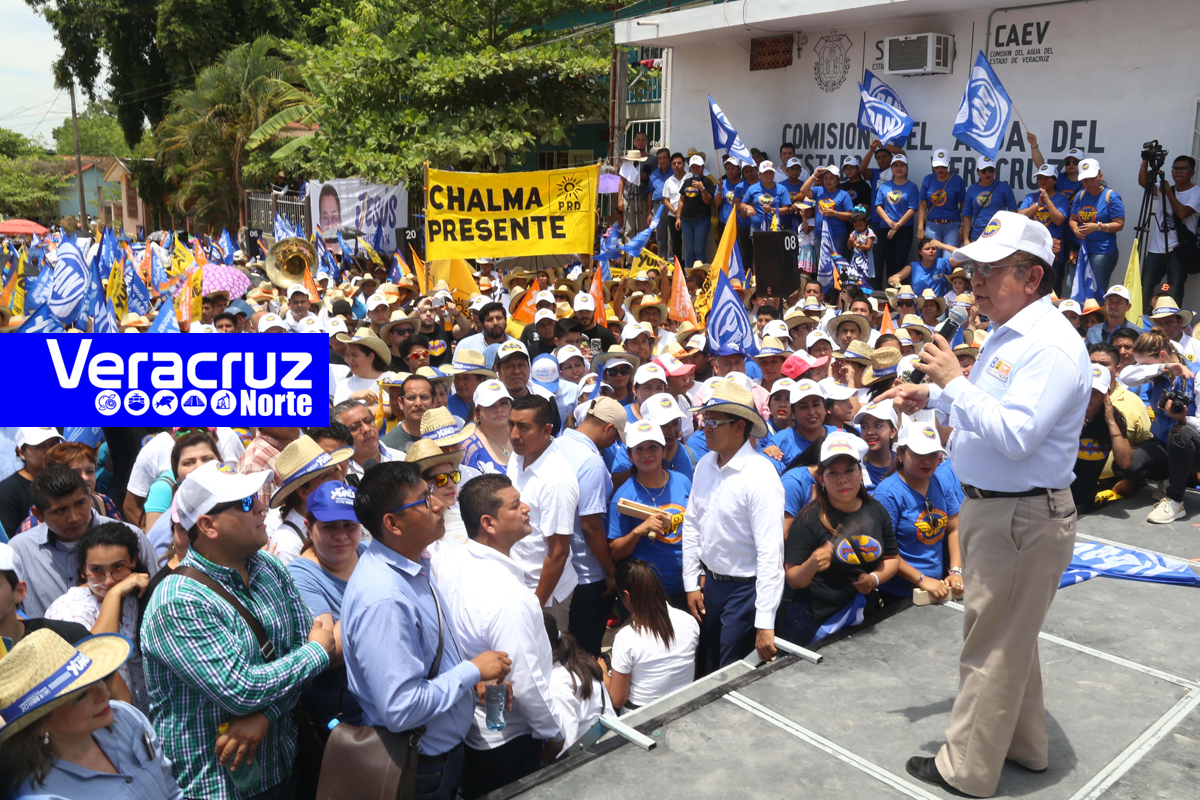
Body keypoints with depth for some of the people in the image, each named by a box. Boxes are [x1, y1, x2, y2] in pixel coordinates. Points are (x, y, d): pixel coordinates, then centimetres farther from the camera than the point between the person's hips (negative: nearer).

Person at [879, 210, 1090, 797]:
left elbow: (1015, 435, -29)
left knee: (993, 648, 3)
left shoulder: (1052, 346, -22)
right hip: (992, 508, 10)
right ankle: (1023, 745, 41)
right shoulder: (1007, 332, 11)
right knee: (1010, 638, 23)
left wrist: (954, 381, -22)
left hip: (1023, 518, -10)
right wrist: (931, 395, 9)